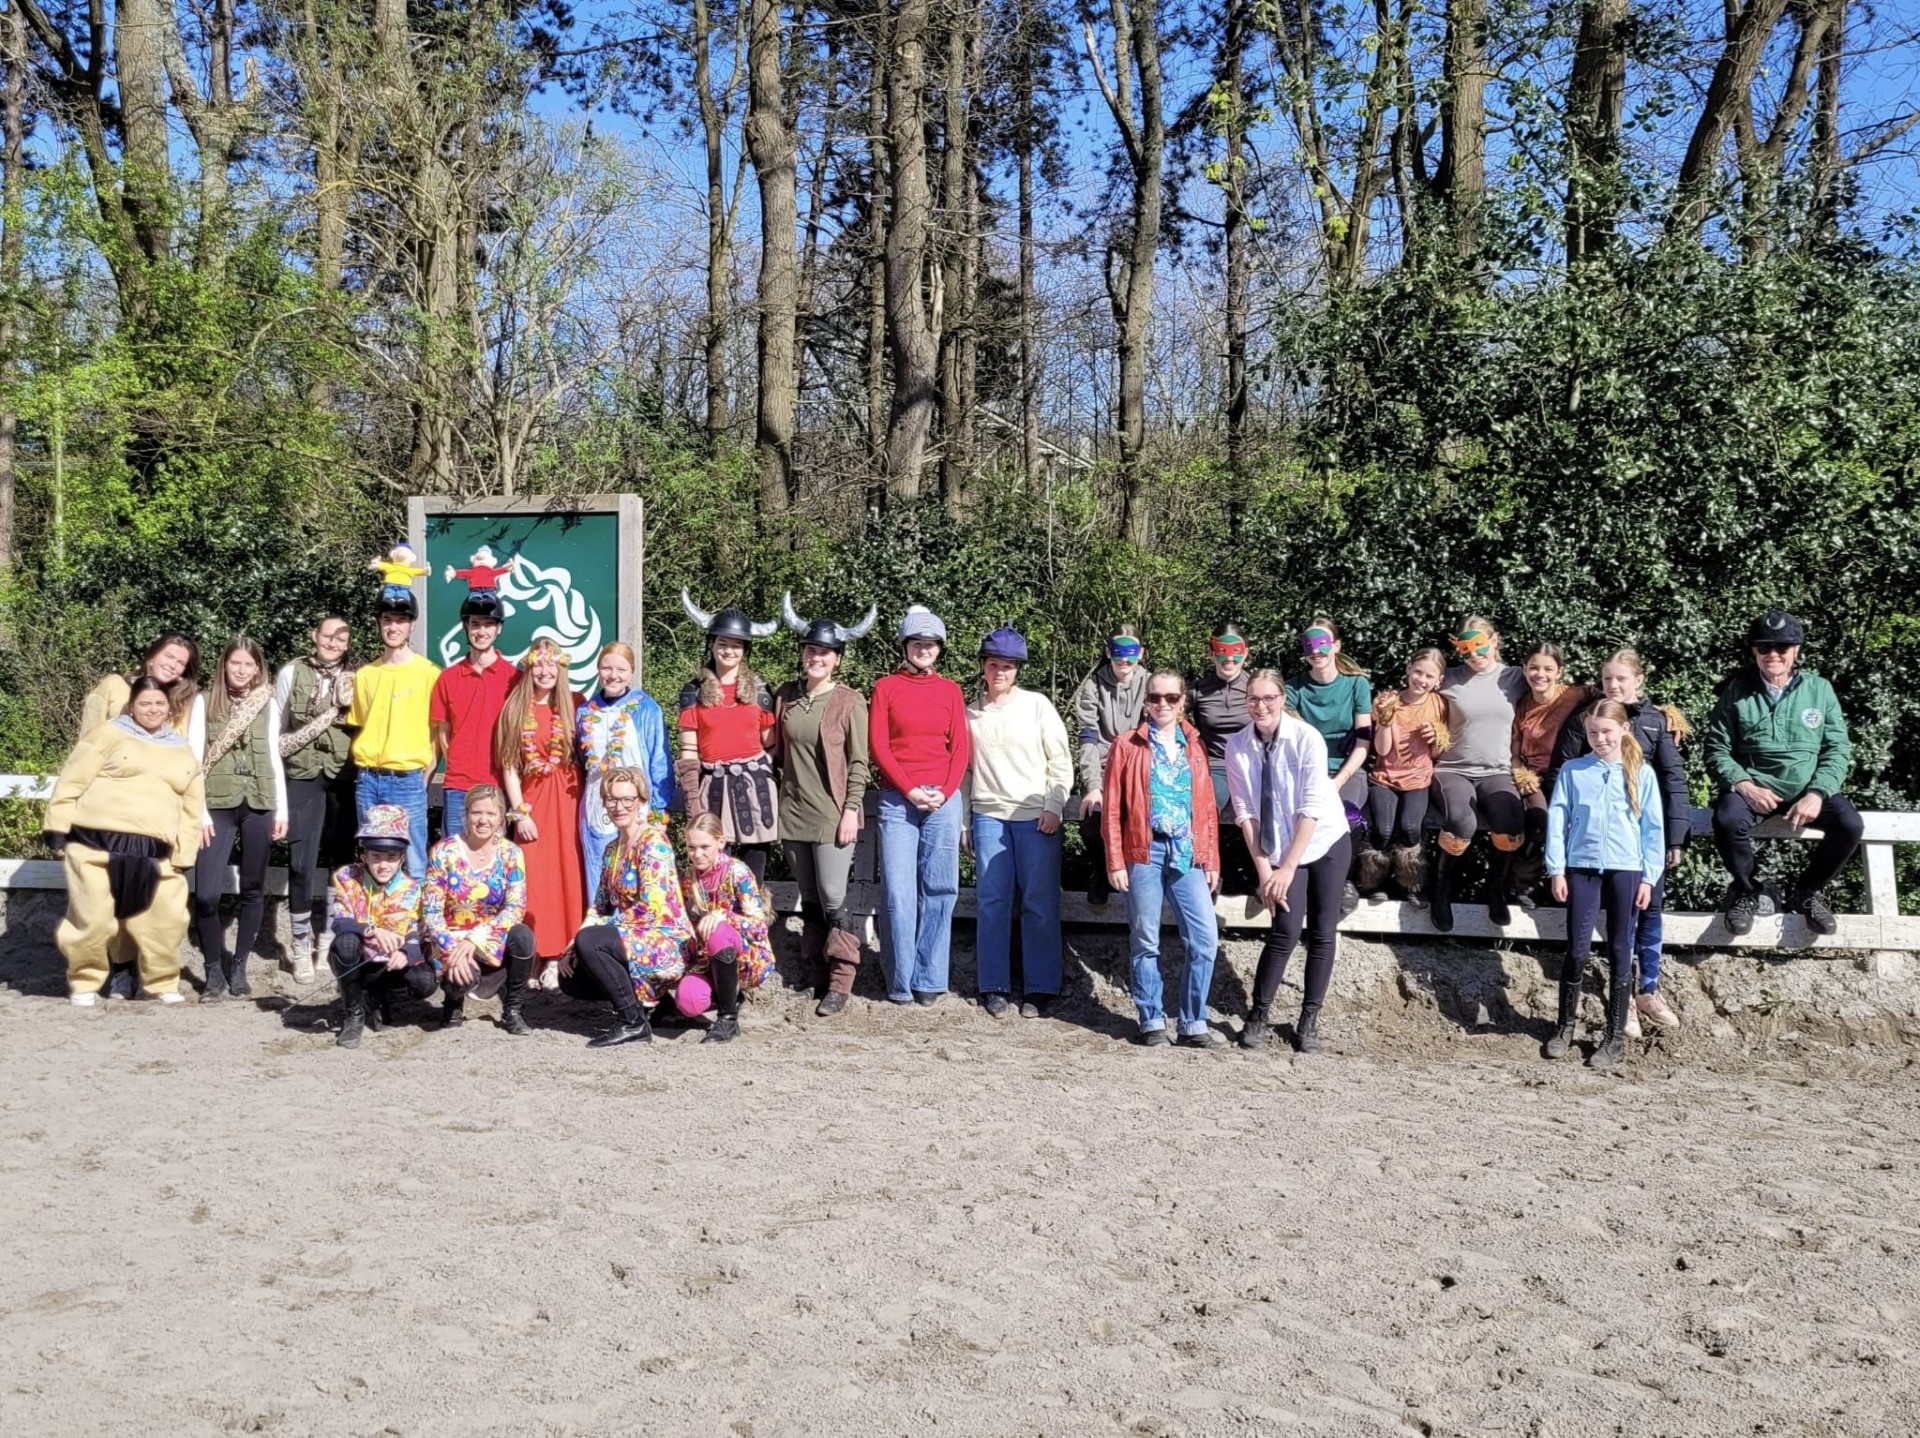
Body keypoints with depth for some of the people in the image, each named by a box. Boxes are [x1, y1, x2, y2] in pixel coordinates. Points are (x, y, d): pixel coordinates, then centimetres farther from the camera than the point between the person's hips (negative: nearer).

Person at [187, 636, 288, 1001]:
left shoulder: (268, 705, 9)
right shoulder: (205, 702, 3)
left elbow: (274, 757, 11)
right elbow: (193, 759, 0)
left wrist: (282, 809, 5)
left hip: (259, 804, 2)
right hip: (217, 804, -2)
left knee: (253, 890, 6)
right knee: (206, 893, -11)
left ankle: (239, 966, 17)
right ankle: (214, 970, 4)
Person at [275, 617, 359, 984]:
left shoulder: (356, 678, 4)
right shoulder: (291, 673, 1)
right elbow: (276, 728, 7)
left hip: (345, 779, 2)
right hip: (303, 779, -1)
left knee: (341, 861, 6)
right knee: (301, 863, -7)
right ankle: (302, 945, 4)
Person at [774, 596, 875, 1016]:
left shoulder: (849, 701, -5)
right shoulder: (786, 695, 8)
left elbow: (859, 763, -5)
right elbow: (777, 750, 15)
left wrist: (851, 809, -12)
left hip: (831, 814, -5)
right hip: (793, 812, 5)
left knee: (834, 899, -7)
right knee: (809, 900, 11)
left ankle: (840, 982, -1)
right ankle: (815, 974, 19)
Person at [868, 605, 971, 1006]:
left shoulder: (950, 690, 10)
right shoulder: (886, 687, 6)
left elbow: (960, 748, 7)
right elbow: (877, 745, 0)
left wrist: (944, 793, -7)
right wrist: (910, 790, -10)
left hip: (943, 800, 2)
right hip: (897, 799, -1)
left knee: (939, 890, 2)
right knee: (898, 892, -4)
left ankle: (929, 979, 10)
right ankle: (901, 982, 4)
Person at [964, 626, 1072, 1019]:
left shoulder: (1037, 706, 3)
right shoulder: (970, 713, 10)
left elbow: (1061, 761, 2)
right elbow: (963, 768, 15)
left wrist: (1053, 808, -7)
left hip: (1036, 817, -2)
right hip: (989, 815, 2)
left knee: (1040, 903, -2)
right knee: (991, 902, 2)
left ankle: (1040, 989, 5)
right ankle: (994, 987, 10)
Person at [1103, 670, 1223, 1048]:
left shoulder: (1195, 747, 12)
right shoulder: (1128, 746, 4)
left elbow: (1209, 807, 12)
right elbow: (1112, 807, 1)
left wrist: (1212, 860, 8)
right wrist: (1115, 861, -5)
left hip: (1188, 854, 3)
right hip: (1145, 851, -2)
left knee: (1205, 939, -5)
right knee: (1145, 941, 3)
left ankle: (1193, 1024, 4)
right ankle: (1152, 1021, 14)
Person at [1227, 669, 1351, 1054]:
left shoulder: (1306, 738, -18)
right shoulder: (1238, 747, -9)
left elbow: (1312, 808, -19)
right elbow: (1245, 812, -7)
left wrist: (1287, 868, -20)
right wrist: (1263, 868, -12)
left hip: (1327, 842, -1)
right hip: (1280, 849, 1)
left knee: (1322, 933, 1)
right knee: (1287, 929, -12)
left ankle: (1309, 1019, 13)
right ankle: (1258, 1016, -1)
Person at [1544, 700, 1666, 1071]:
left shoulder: (1641, 773, 4)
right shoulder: (1572, 771, 4)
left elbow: (1653, 828, 4)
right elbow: (1557, 820, 3)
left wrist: (1649, 876, -1)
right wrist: (1556, 870, -3)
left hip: (1625, 870, 0)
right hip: (1581, 867, 0)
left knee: (1620, 953, 4)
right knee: (1577, 950, -1)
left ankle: (1616, 1037, 11)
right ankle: (1565, 1026, 15)